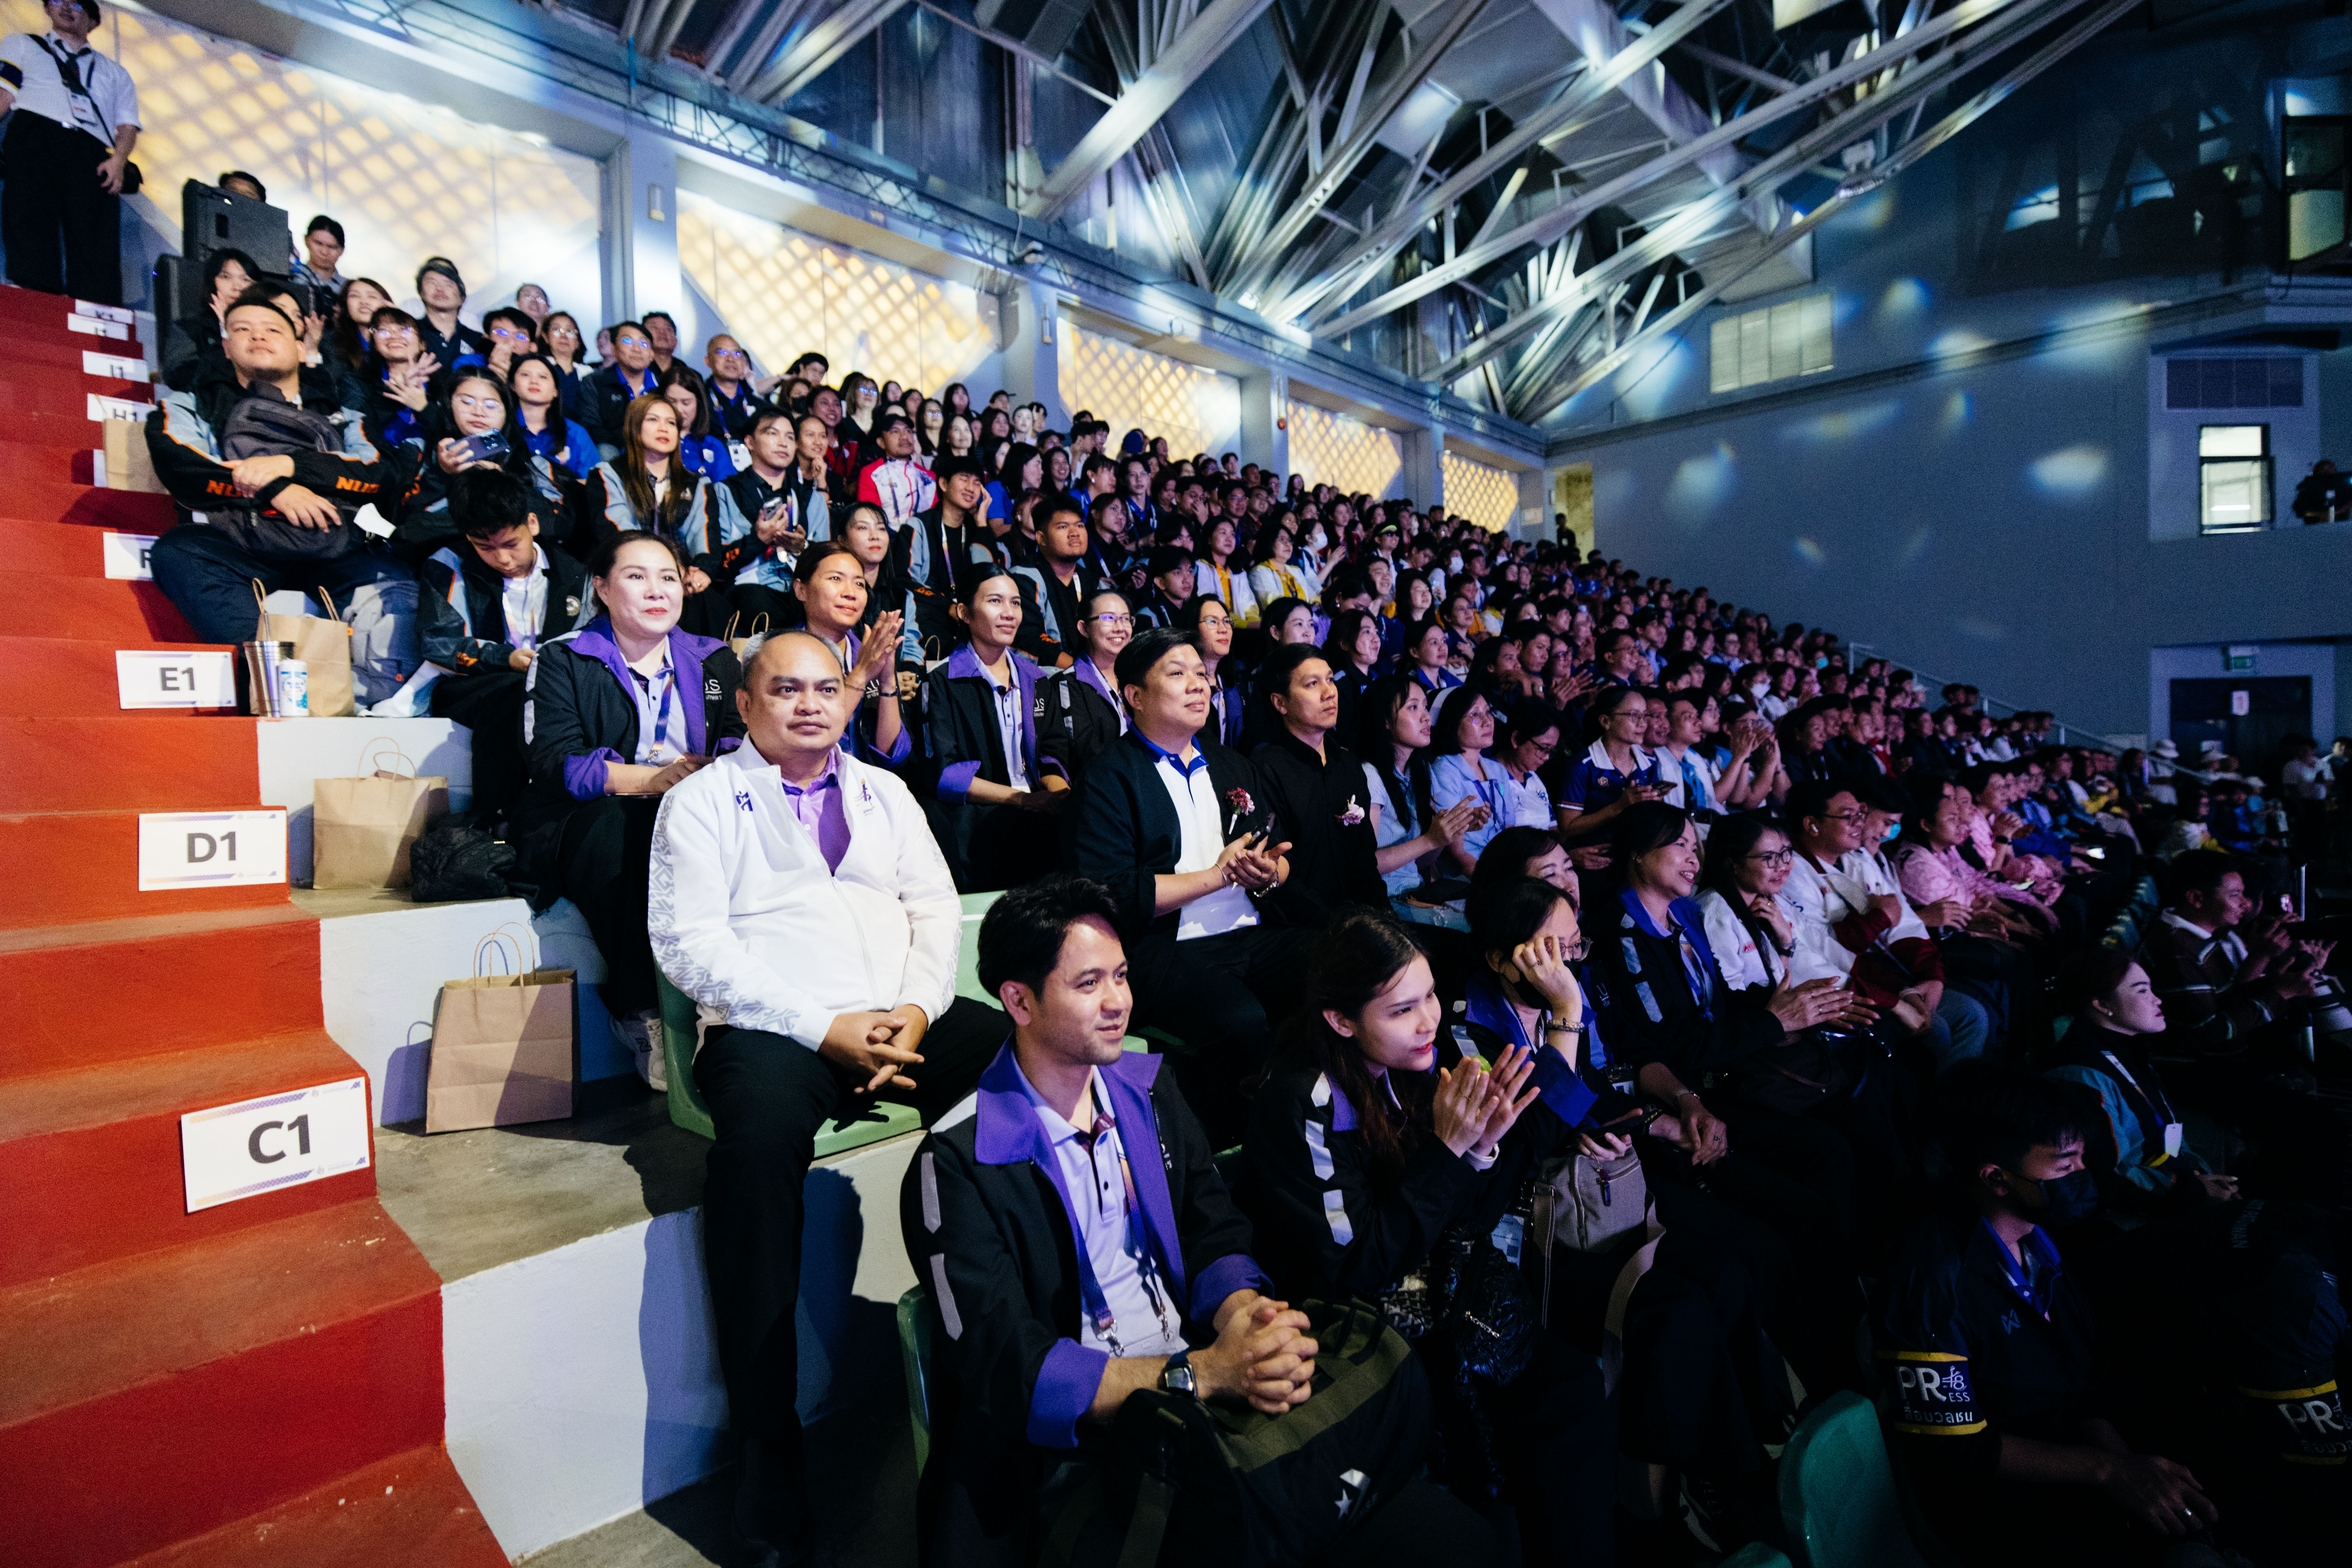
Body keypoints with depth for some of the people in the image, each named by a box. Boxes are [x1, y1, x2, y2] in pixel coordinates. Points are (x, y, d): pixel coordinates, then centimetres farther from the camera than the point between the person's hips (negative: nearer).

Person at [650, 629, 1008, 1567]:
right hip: (773, 1030, -3)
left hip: (905, 1019, 4)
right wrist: (823, 1027, -14)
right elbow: (691, 941, -4)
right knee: (760, 1138, -36)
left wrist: (916, 1011, -6)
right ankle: (768, 1436, -19)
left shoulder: (885, 794, 21)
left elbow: (936, 908, 14)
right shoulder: (703, 800, 8)